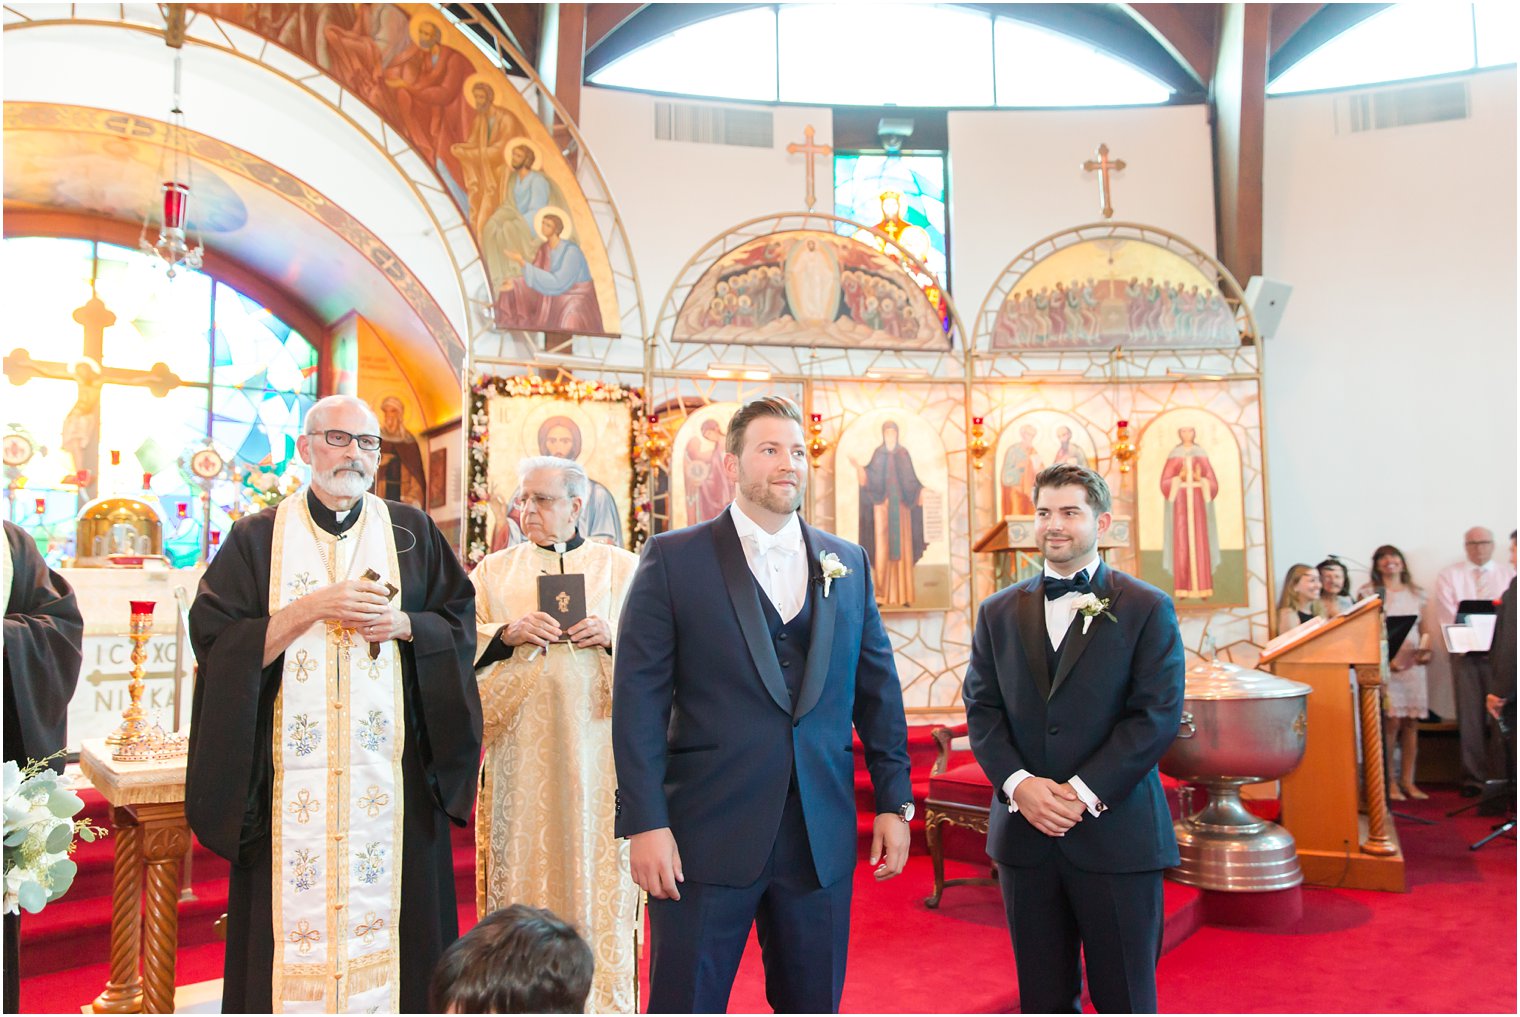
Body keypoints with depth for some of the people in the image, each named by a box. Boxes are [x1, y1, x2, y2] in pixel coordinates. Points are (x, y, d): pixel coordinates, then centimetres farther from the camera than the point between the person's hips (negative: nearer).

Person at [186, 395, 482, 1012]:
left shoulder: (412, 533, 9)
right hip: (291, 770, 0)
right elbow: (215, 639, -3)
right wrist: (313, 608, -13)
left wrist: (404, 625, -11)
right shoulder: (257, 538, 6)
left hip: (389, 770, 1)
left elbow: (460, 623, 8)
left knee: (385, 905, 3)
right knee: (295, 913, 1)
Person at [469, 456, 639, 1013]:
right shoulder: (495, 569, 13)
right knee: (522, 860, 2)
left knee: (596, 865, -1)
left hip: (596, 745, -1)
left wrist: (614, 636, -12)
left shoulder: (623, 567, 9)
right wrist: (507, 633, -11)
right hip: (521, 747, 1)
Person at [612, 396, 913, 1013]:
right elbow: (639, 700, -6)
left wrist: (894, 801, 8)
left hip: (822, 840, 4)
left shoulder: (848, 564, 9)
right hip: (706, 836, -3)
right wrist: (644, 823, -12)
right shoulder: (673, 560, -2)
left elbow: (878, 692, 12)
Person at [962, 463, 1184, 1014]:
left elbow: (1157, 715, -7)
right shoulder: (998, 612, 10)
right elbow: (981, 709, 6)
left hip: (1116, 832, -3)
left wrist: (1085, 791, -15)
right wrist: (1018, 783, -11)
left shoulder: (1147, 608, 1)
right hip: (1024, 831, 3)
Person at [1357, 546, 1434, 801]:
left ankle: (1407, 781, 10)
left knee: (1412, 722, 2)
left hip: (1414, 664, 4)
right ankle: (1389, 782, -4)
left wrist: (1425, 649, -2)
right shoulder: (1369, 592, 4)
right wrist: (1387, 659, -13)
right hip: (1385, 664, -4)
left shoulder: (1416, 594, 17)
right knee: (1391, 722, -11)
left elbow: (1424, 629, 18)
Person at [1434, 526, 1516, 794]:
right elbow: (1446, 615, 0)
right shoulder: (1449, 576, 9)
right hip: (1465, 653, -1)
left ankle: (1501, 777, 4)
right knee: (1470, 717, -1)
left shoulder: (1509, 575, 12)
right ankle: (1473, 779, 3)